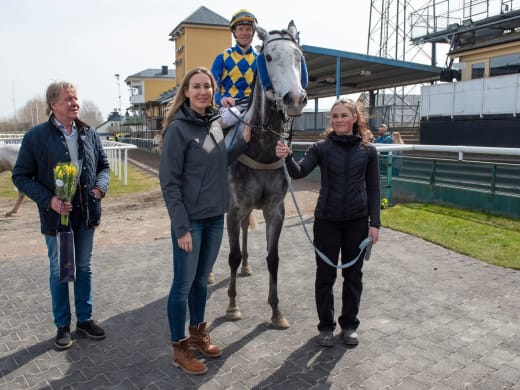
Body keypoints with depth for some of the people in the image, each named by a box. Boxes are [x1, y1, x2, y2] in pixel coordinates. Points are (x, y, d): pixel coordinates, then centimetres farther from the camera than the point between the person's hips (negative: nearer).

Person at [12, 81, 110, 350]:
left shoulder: (89, 133, 1)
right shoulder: (36, 136, -9)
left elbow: (104, 165, 12)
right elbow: (21, 176, -6)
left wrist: (100, 186, -8)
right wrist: (48, 200, -19)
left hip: (87, 215, 4)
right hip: (57, 216, -3)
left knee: (84, 268, 15)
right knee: (59, 272, 11)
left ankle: (84, 319, 32)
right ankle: (62, 326, 28)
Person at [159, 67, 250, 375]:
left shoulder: (216, 123, 6)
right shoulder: (178, 129, -14)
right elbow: (169, 182, -15)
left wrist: (244, 142, 4)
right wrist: (181, 227, -17)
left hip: (216, 217, 7)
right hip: (190, 220, -6)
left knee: (202, 279, 20)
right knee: (183, 284, 6)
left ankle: (198, 333, 38)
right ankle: (180, 347, 23)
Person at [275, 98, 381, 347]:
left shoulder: (368, 150, 1)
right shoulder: (321, 147, -3)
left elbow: (373, 189, 3)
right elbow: (300, 172, -17)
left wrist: (374, 222, -2)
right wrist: (286, 158, -37)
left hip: (357, 221, 1)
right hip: (327, 221, -1)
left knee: (353, 275, 13)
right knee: (325, 275, 8)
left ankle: (349, 324, 31)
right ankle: (326, 325, 26)